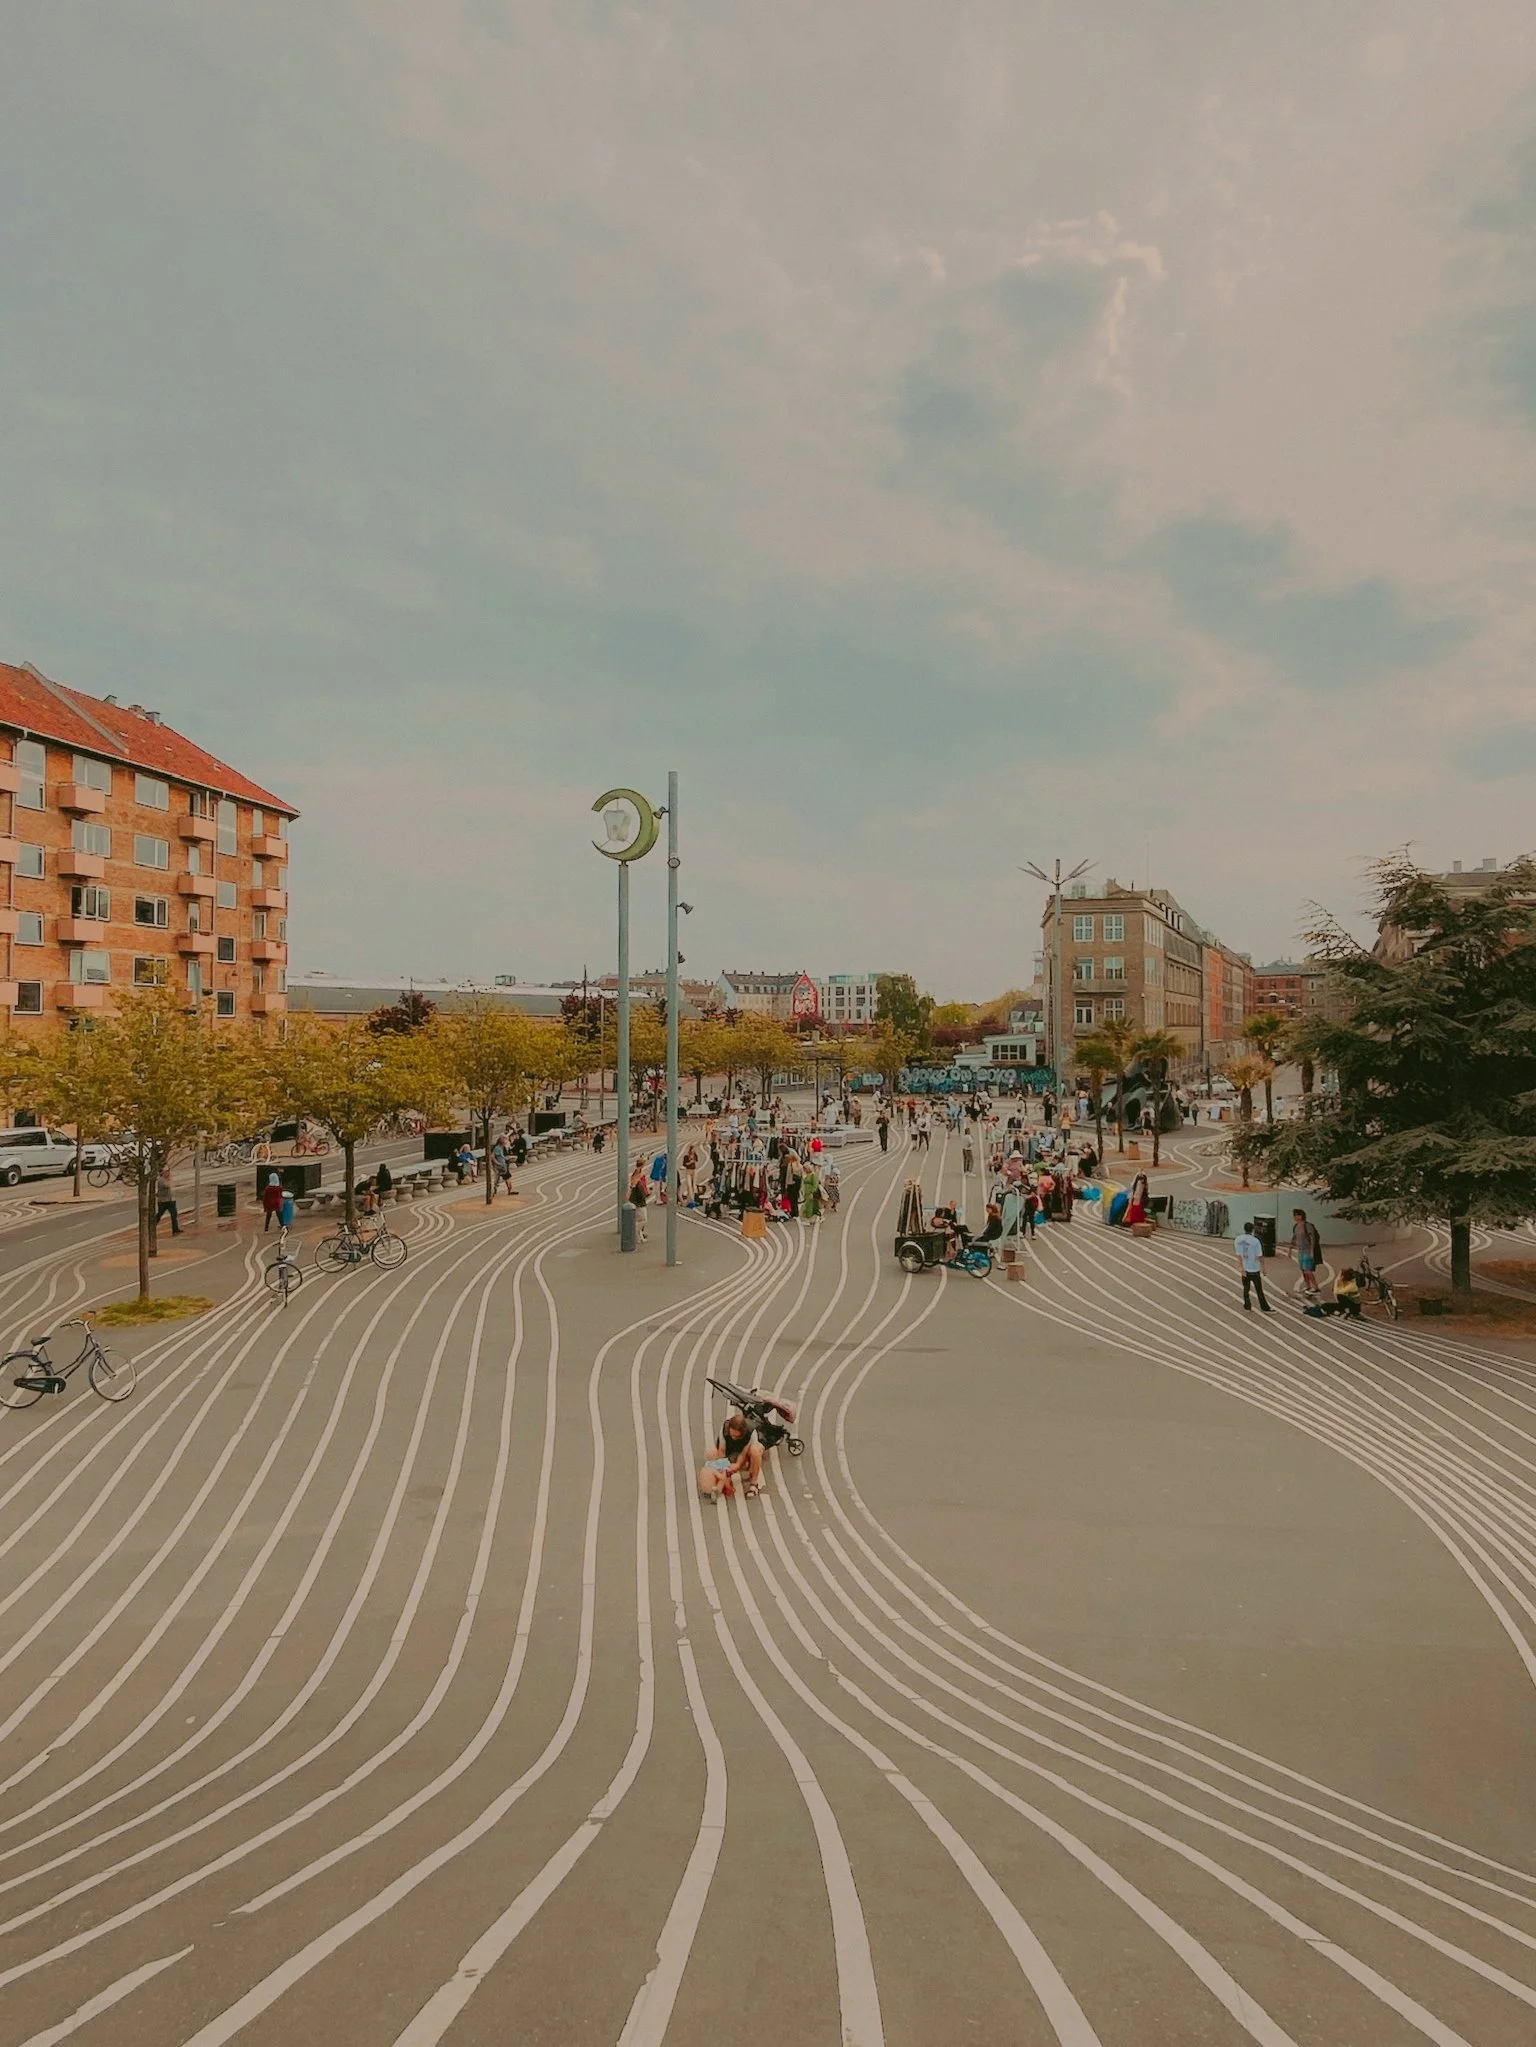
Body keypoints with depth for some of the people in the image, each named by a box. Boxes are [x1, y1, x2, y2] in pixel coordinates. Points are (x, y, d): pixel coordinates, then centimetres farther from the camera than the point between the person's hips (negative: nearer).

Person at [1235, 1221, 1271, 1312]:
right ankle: (1265, 1308, 15)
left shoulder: (1237, 1239, -7)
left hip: (1244, 1269, 3)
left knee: (1246, 1289, 16)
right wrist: (1263, 1268, 0)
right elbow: (1260, 1257, -13)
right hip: (1255, 1269, -3)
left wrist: (1242, 1269, -7)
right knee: (1259, 1290, 7)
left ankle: (1247, 1307, 21)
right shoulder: (1255, 1241, -17)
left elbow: (1238, 1255, -9)